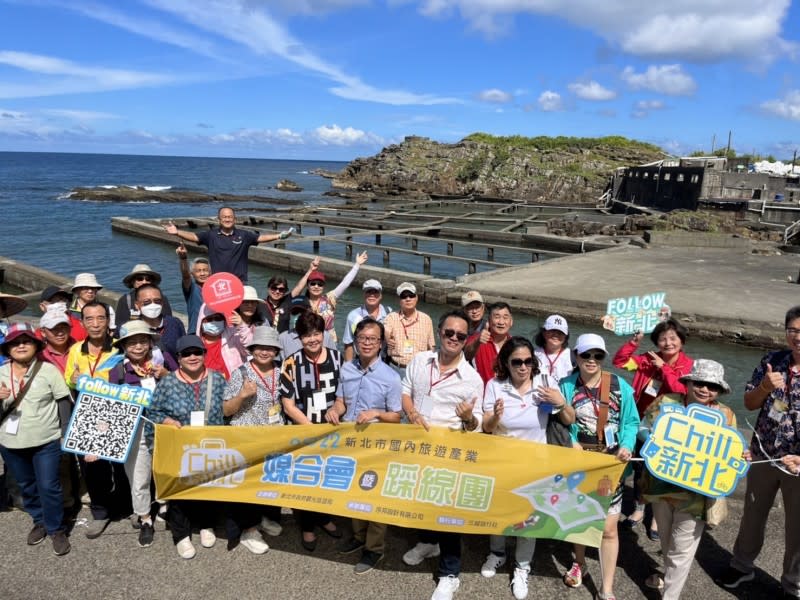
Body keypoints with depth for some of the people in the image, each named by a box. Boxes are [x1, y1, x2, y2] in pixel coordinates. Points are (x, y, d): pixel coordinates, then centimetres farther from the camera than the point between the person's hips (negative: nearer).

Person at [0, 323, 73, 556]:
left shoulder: (48, 370, -8)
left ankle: (56, 529, 17)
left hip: (46, 442, -4)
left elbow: (64, 403, -6)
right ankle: (40, 521, 39)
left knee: (49, 487, -1)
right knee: (27, 487, 18)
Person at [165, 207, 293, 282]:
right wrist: (177, 232, -21)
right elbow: (194, 236, -6)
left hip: (239, 282, 0)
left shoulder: (243, 235, 3)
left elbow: (261, 237, -1)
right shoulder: (211, 235, 2)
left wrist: (279, 236, -12)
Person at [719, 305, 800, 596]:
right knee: (753, 514, 20)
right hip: (763, 454, 3)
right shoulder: (771, 361, -5)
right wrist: (765, 387, -20)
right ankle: (742, 566, 41)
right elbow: (749, 404, 1)